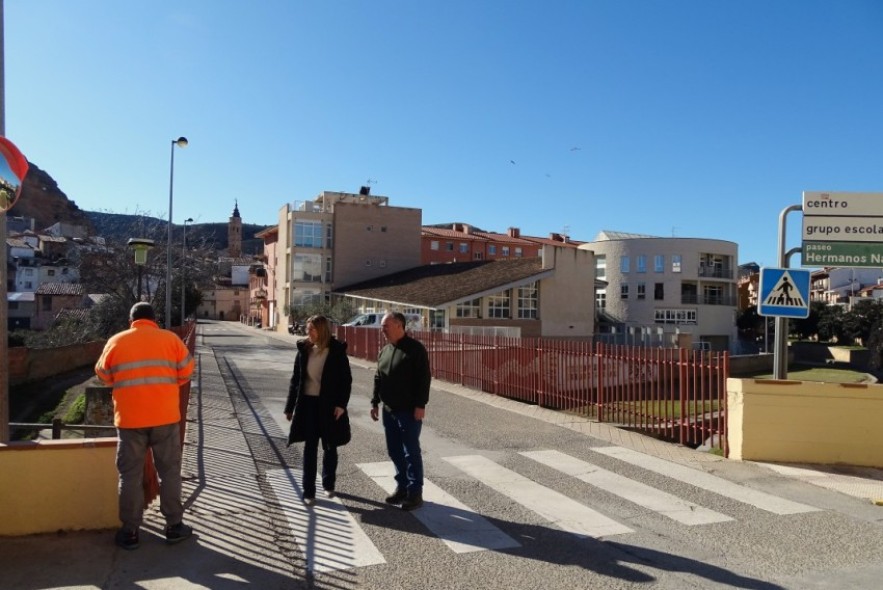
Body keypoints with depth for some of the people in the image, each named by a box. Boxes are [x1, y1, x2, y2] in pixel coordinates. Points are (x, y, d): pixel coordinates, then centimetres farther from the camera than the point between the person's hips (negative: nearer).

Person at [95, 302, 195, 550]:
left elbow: (103, 376, 12)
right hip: (165, 416, 0)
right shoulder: (170, 339, 1)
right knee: (169, 471, 9)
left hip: (129, 418, 0)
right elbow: (186, 372, 2)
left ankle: (130, 532, 15)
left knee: (130, 475, 9)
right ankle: (174, 526, 15)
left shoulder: (116, 341, 3)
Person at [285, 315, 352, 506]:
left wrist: (341, 404, -15)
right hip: (308, 404, 2)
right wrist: (290, 407, 6)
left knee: (329, 447, 12)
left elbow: (346, 379, -6)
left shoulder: (337, 351, -8)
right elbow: (295, 379, 6)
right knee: (310, 448, 5)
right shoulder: (304, 350, 1)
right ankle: (309, 491, 13)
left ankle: (329, 484, 32)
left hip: (329, 405, -2)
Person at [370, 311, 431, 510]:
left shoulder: (415, 349, -12)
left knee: (411, 452, -1)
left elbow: (424, 378, -15)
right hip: (389, 410, 8)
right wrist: (375, 402, 15)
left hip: (409, 411, -8)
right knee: (394, 451, 13)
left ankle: (415, 493, 8)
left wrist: (420, 405, -18)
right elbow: (378, 379, 18)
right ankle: (402, 488, 26)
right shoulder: (384, 350, 11)